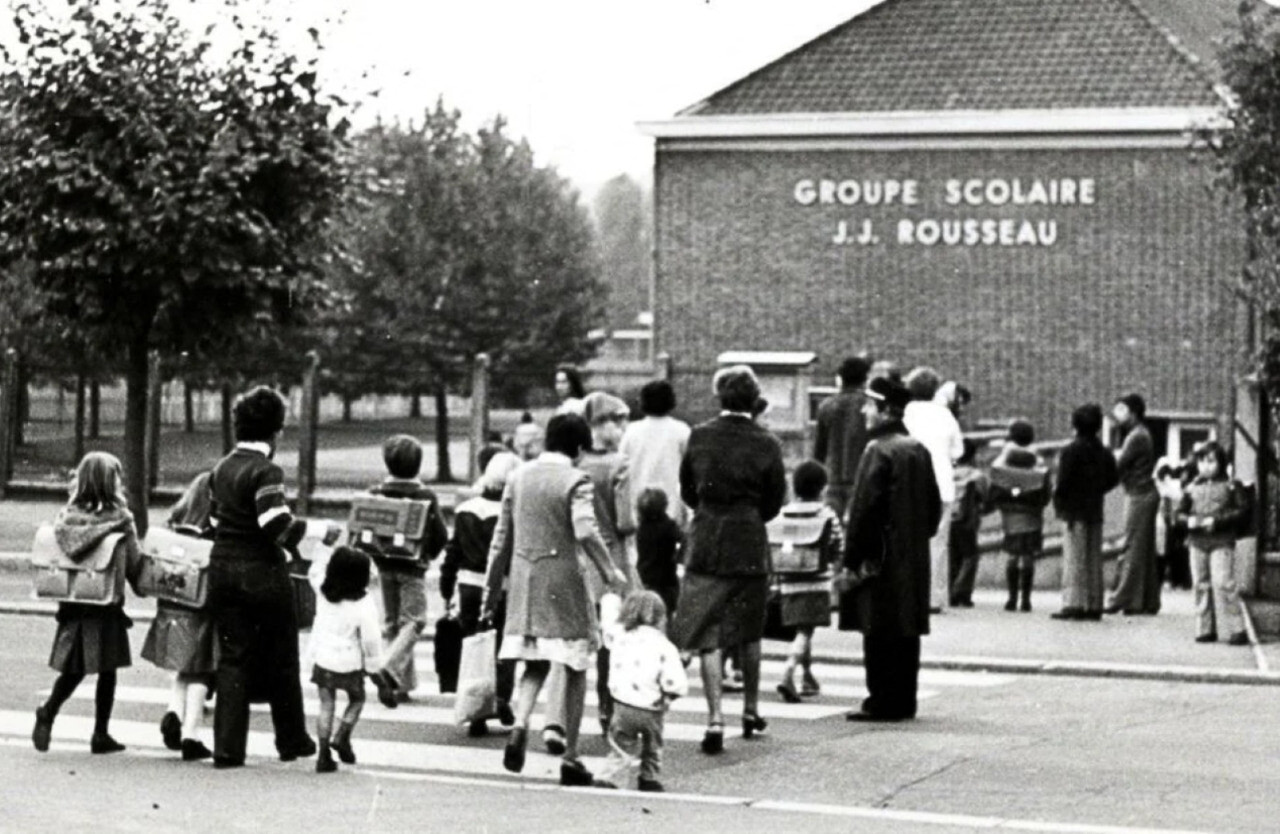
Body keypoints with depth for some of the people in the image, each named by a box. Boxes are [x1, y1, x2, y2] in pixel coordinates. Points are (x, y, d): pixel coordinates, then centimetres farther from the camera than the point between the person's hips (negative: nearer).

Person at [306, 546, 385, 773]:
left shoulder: (323, 595, -5)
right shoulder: (363, 604, -17)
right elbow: (371, 638, -14)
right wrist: (374, 663, -3)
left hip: (323, 657, 3)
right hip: (349, 661, -3)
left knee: (326, 705, 7)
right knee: (356, 700, 18)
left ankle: (324, 754, 3)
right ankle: (341, 737, 2)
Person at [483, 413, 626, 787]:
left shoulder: (519, 476, 8)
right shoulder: (574, 480, -8)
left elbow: (502, 537, 12)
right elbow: (585, 530, -23)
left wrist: (492, 588, 18)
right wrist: (609, 571, -13)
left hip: (524, 578, 5)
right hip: (562, 578, -5)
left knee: (535, 665, 14)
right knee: (575, 669, 6)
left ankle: (520, 725, -15)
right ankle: (570, 758, 6)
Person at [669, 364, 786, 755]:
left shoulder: (700, 437, -4)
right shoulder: (766, 444, -7)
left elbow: (687, 491, 5)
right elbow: (774, 502, -1)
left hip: (706, 545, 0)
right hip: (750, 547, 0)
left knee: (708, 635, 0)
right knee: (748, 634, 17)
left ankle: (715, 719, -10)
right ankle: (750, 711, 29)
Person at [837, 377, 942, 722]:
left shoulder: (878, 451, -13)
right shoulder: (919, 450, 11)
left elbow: (863, 509, -15)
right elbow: (934, 504, 16)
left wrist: (851, 561, -11)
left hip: (881, 559, -8)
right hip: (914, 560, 8)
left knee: (880, 635, -4)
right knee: (906, 632, 11)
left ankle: (883, 703, -3)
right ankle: (904, 701, 15)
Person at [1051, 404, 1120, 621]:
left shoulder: (1070, 451, -13)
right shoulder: (1103, 452, 7)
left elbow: (1063, 481, -16)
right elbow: (1113, 479, 9)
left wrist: (1058, 502, -5)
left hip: (1074, 511, -6)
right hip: (1095, 511, 6)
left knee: (1074, 559, -4)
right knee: (1094, 560, 10)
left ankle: (1073, 604, -8)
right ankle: (1093, 605, 11)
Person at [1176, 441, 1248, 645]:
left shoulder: (1228, 487, 1)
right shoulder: (1192, 488, 11)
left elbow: (1238, 511, -4)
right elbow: (1180, 512, 13)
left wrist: (1217, 520, -15)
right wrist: (1189, 520, -9)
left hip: (1222, 542, -4)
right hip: (1197, 542, 4)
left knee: (1223, 583, -12)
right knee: (1201, 585, 6)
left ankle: (1236, 629, -9)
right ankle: (1205, 629, 13)